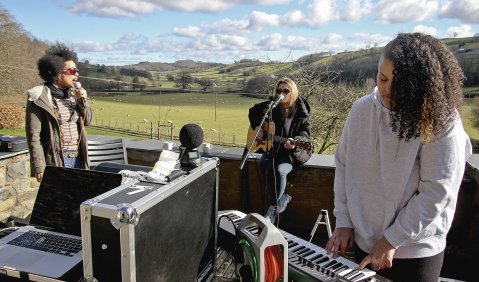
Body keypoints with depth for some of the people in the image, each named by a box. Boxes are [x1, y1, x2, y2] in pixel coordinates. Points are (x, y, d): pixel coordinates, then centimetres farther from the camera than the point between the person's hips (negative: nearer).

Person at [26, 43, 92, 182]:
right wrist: (39, 168, -15)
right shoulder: (40, 97, -10)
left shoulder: (73, 93, 8)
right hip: (55, 160, -6)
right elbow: (34, 136, -12)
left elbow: (87, 121, 15)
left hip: (78, 157, 6)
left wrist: (83, 100, -2)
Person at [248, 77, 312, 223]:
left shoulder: (301, 111, -9)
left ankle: (273, 209, -8)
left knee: (280, 170, -29)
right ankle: (283, 197, -5)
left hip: (293, 152, -4)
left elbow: (305, 133, -13)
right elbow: (253, 111, 16)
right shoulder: (271, 106, 0)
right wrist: (257, 126, -1)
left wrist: (294, 142, -34)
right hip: (273, 147, 4)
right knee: (263, 164, -25)